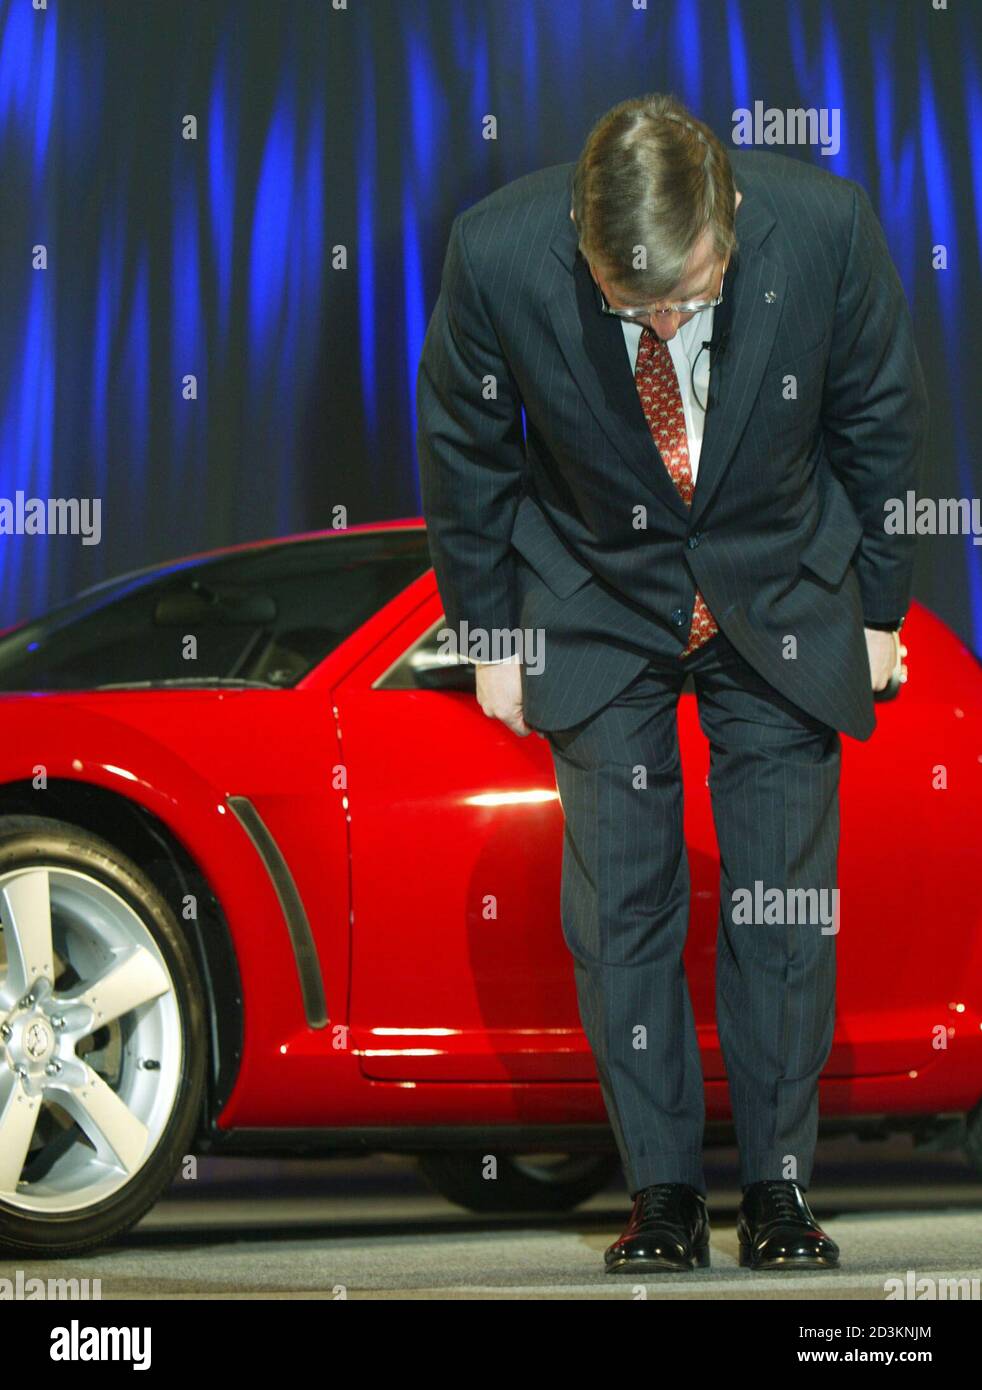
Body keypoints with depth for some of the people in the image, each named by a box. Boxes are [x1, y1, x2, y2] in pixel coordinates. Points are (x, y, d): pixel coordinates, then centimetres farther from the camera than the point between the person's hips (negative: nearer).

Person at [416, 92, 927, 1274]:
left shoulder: (826, 225, -26)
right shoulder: (498, 252, -26)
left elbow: (882, 422, -5)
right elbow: (464, 450, -6)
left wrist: (878, 606, 3)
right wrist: (490, 633, 1)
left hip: (781, 593, 0)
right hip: (597, 602, 0)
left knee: (786, 902, 0)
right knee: (619, 906, -2)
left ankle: (778, 1188, 12)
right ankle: (661, 1194, 10)